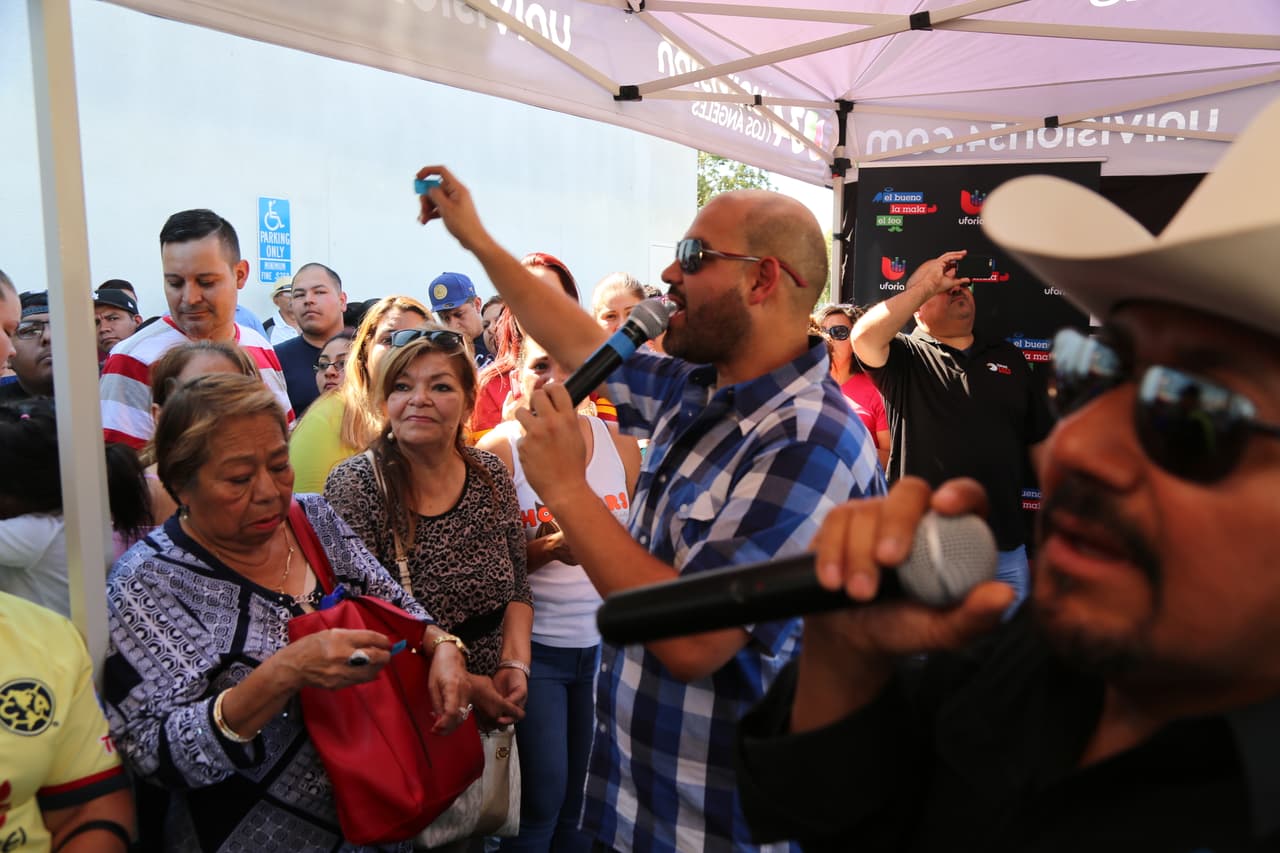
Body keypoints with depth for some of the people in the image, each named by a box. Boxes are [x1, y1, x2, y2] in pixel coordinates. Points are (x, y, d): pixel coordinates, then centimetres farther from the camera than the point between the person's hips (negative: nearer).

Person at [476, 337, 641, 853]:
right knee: (543, 797, 2)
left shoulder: (621, 445, -1)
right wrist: (545, 550, -23)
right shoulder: (496, 451, -10)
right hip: (535, 645, -3)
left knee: (589, 798, 16)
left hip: (607, 642, 3)